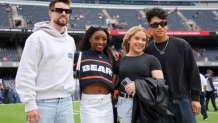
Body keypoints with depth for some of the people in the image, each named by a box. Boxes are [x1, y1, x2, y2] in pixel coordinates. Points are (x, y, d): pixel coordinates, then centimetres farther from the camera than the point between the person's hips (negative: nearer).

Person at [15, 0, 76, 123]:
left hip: (66, 102, 6)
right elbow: (26, 73, -12)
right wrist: (30, 104, -16)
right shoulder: (38, 37, -7)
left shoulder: (70, 41, 14)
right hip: (43, 103, -6)